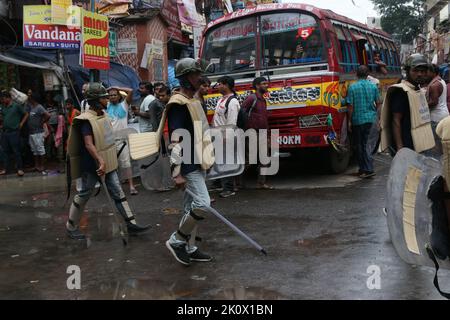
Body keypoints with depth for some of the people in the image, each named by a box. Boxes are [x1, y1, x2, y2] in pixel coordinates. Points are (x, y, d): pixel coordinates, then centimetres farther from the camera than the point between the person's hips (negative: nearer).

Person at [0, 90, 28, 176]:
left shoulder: (16, 106, -6)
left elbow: (26, 114, -2)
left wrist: (21, 124, -5)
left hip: (14, 132, -6)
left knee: (16, 151, -2)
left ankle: (20, 169, 4)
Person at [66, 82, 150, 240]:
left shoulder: (102, 115, 7)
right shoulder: (86, 120, -19)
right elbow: (88, 144, -27)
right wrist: (100, 161, -36)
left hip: (108, 163, 8)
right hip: (93, 165, -8)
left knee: (117, 192, 7)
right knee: (84, 195, 5)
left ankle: (131, 223, 11)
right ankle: (71, 227, 22)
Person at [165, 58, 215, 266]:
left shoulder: (193, 102, 17)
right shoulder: (179, 105, -15)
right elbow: (176, 140, -21)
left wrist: (206, 161, 24)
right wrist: (177, 172, -24)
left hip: (197, 165, 10)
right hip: (188, 167, -10)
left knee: (192, 206, 13)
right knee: (202, 204, -13)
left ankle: (189, 248, 22)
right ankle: (176, 241, 3)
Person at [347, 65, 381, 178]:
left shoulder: (352, 87, -8)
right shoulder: (373, 86, 2)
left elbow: (350, 106, -8)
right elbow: (378, 103, 7)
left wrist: (349, 121, -1)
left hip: (357, 119, -3)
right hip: (370, 118, 3)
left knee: (360, 144, 6)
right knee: (364, 143, 12)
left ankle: (368, 169, 2)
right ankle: (364, 169, 11)